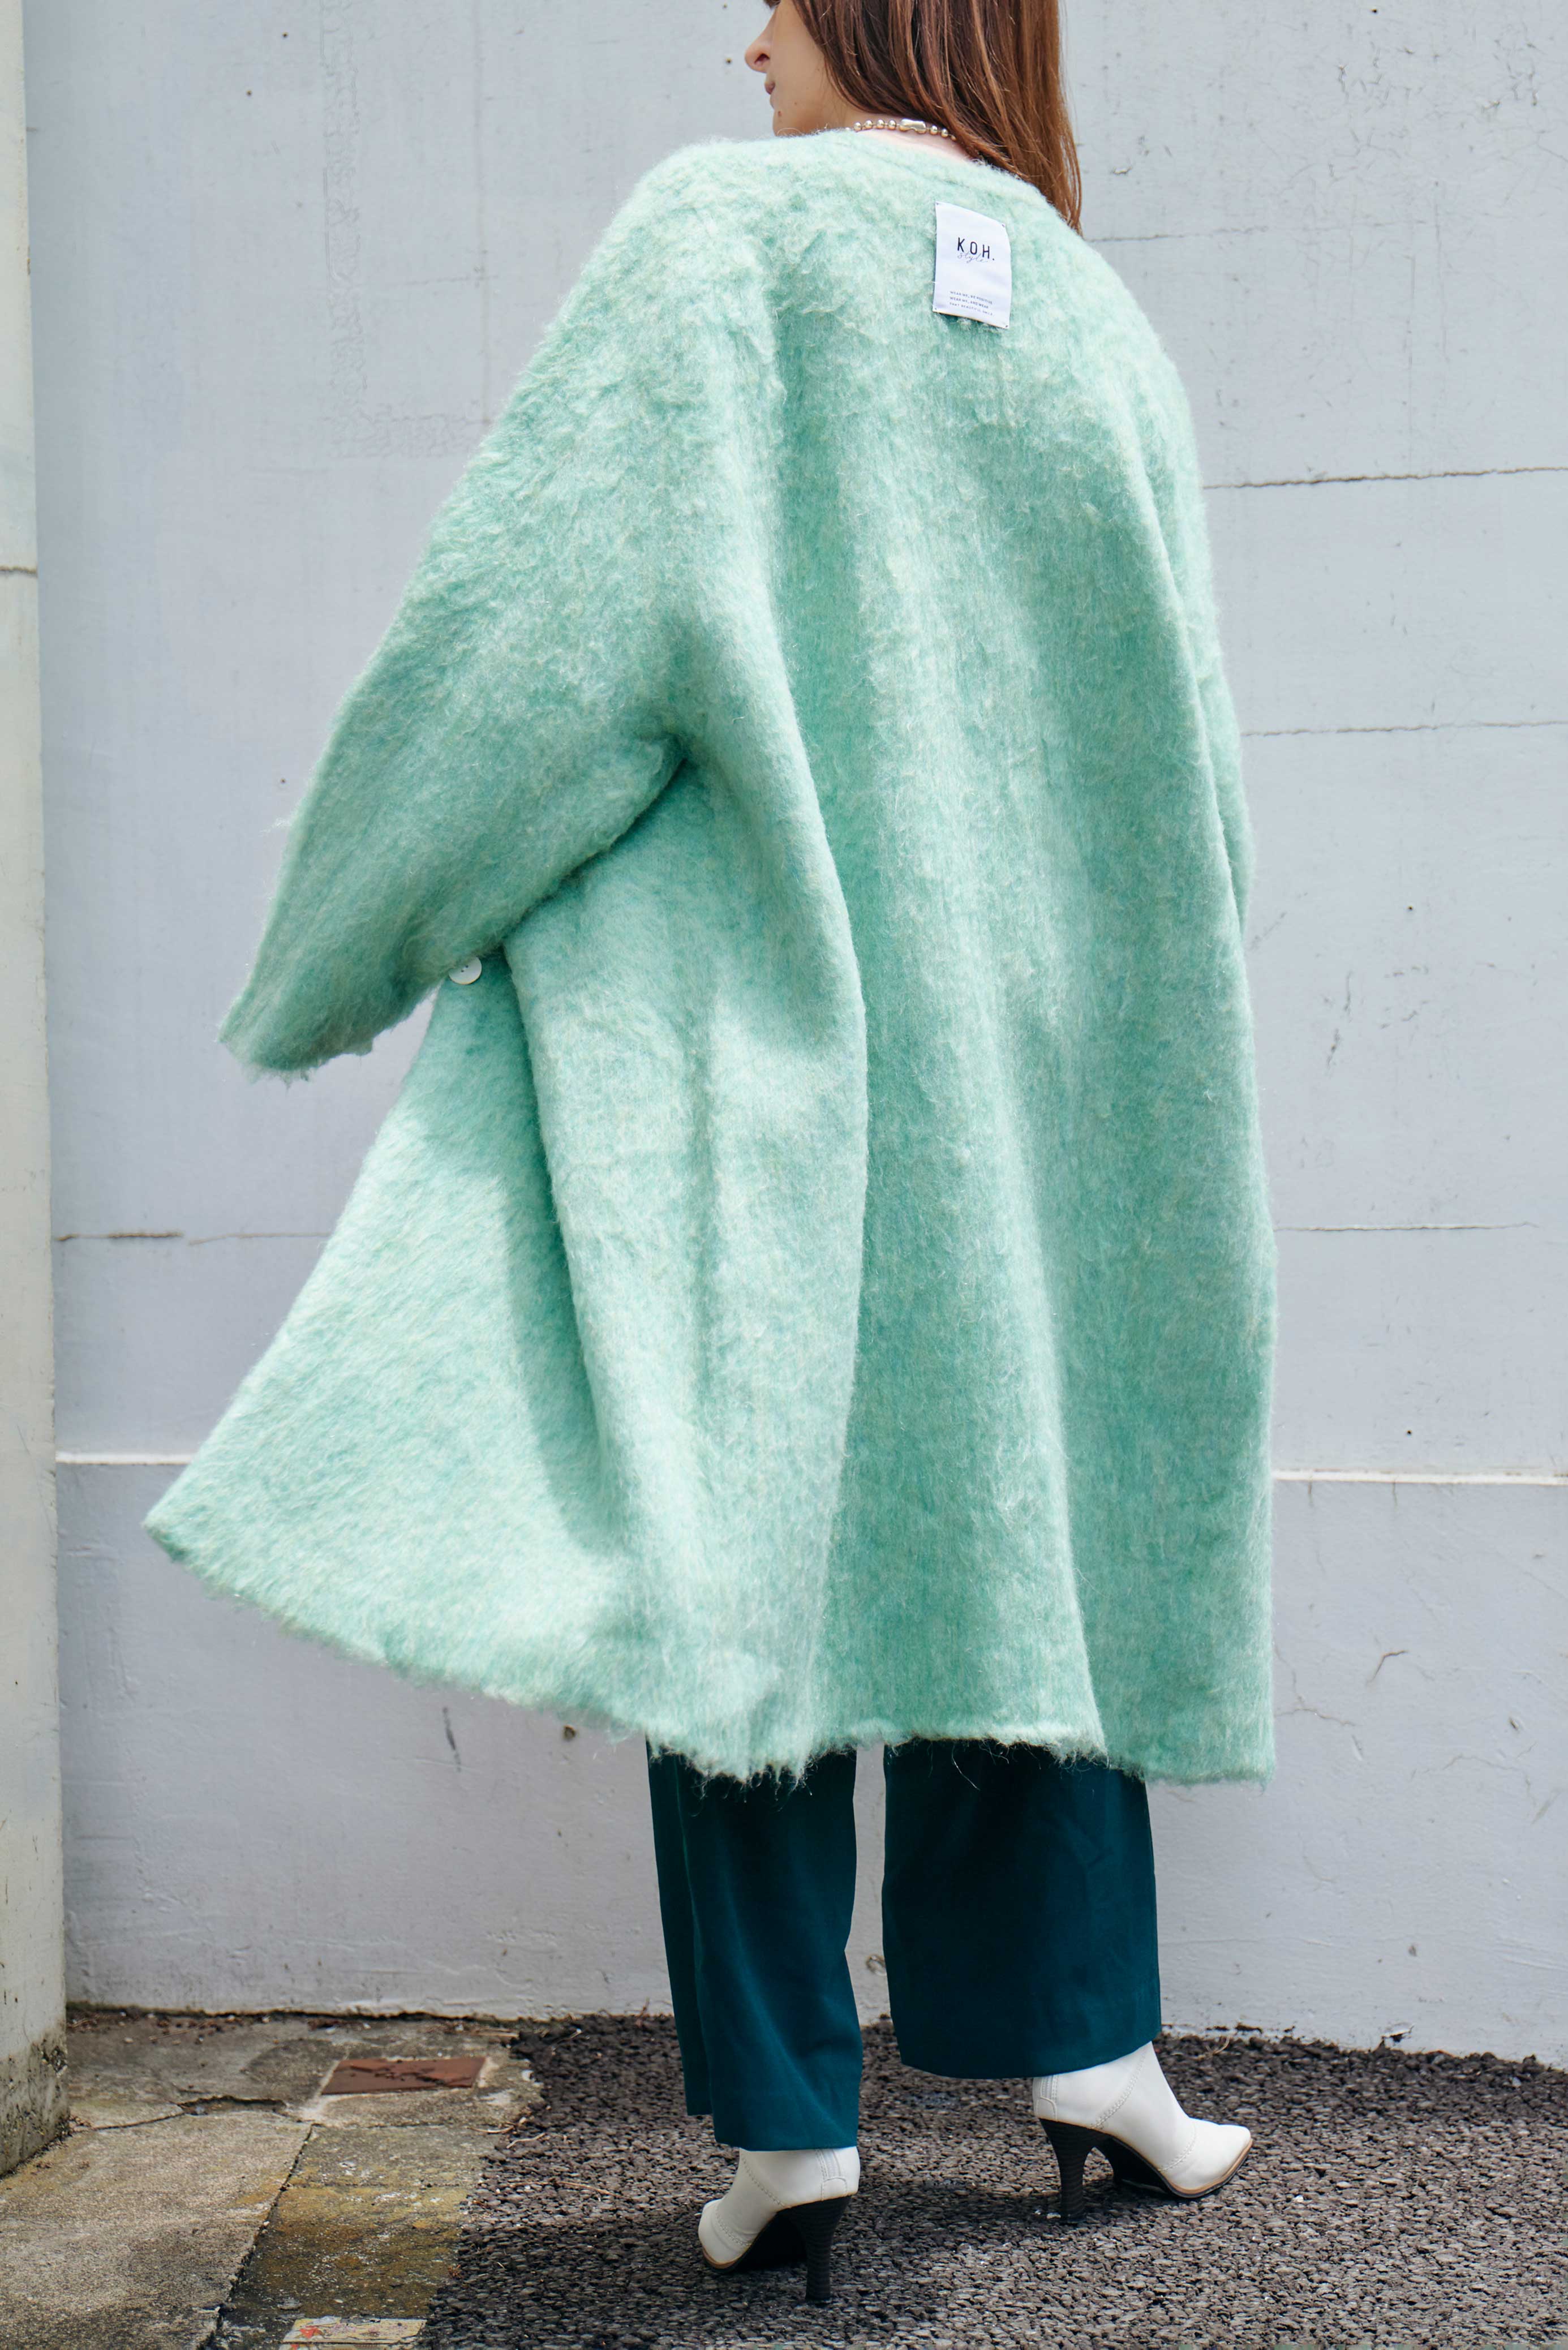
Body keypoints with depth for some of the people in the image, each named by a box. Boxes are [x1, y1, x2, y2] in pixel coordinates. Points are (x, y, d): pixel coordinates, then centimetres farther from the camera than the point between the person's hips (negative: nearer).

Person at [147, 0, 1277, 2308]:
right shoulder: (1106, 327, 12)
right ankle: (1085, 2039, 19)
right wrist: (1105, 1044, 23)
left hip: (750, 1012, -5)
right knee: (1019, 1498, 14)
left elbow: (549, 595, -13)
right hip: (1028, 1054, 5)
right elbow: (1180, 766, 13)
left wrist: (351, 942, -3)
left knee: (740, 1537, 0)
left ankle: (789, 2127, 4)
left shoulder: (726, 230, -4)